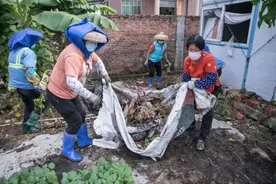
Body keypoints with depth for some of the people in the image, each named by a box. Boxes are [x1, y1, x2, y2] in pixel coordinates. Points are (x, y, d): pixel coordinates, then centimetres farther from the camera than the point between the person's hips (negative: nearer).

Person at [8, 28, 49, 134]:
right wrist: (38, 83, -23)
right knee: (45, 100, 7)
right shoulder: (27, 52, -18)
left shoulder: (13, 51, 13)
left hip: (16, 84, 9)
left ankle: (26, 126, 34)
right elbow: (29, 71, -28)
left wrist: (11, 84, 23)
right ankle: (31, 123, 5)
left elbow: (14, 68, 18)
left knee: (28, 104, 25)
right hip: (27, 85, -9)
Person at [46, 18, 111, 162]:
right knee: (75, 121, -2)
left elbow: (97, 61, 19)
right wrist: (90, 96, -43)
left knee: (81, 115, 19)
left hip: (71, 93, 9)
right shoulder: (73, 55, -34)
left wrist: (105, 75, 14)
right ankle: (67, 150, 23)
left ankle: (84, 141, 42)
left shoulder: (86, 50, -3)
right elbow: (72, 81, -45)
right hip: (58, 94, -9)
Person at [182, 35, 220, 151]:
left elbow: (211, 79, -41)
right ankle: (191, 124, 45)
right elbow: (185, 76, -13)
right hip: (195, 88, 5)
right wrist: (186, 85, -29)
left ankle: (202, 138, 13)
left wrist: (194, 84, -42)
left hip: (210, 89, -5)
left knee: (207, 113, 1)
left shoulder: (208, 58, -37)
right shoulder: (187, 60, -19)